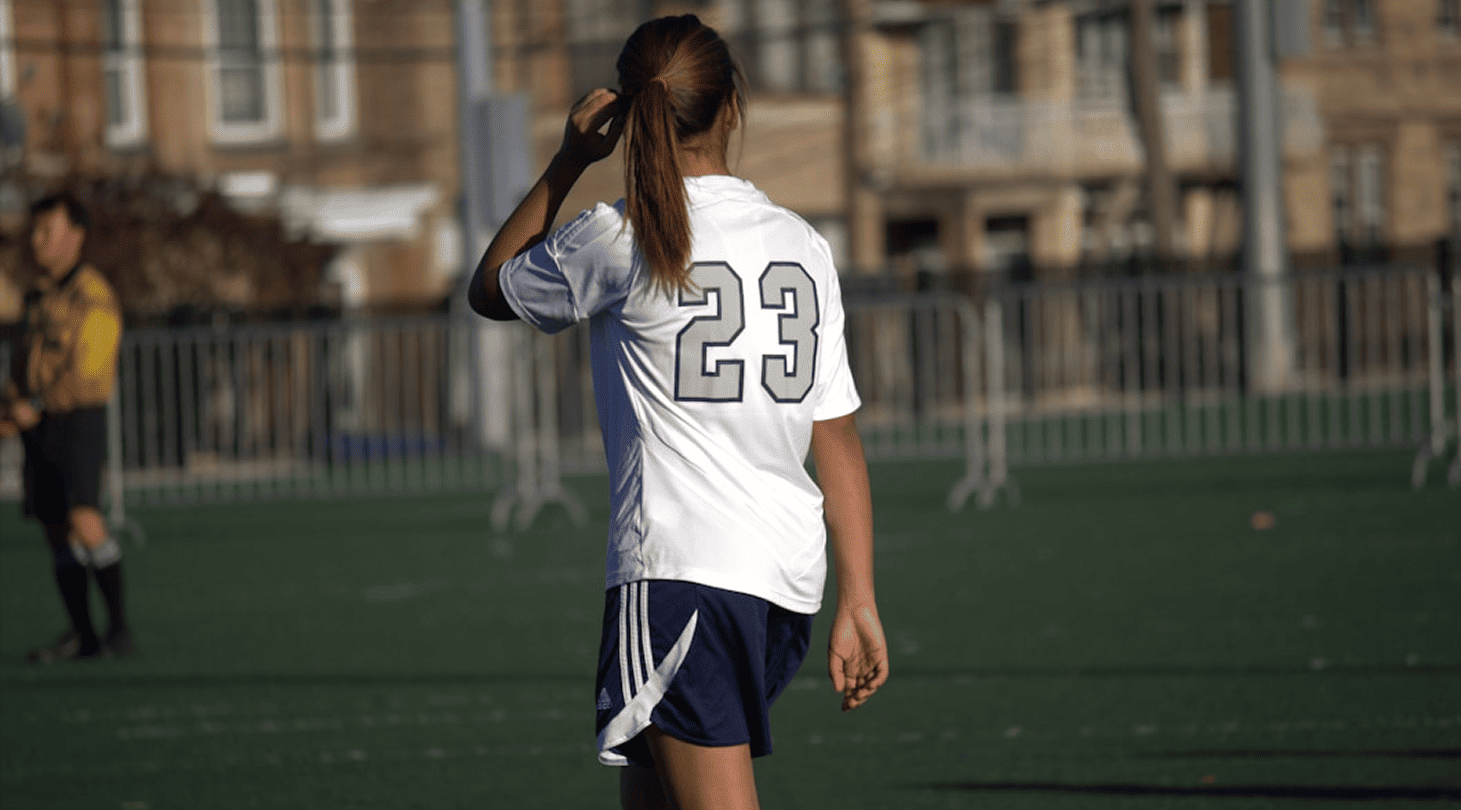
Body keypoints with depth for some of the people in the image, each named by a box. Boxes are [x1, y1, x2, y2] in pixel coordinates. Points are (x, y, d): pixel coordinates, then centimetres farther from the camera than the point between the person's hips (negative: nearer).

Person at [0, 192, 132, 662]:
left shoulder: (93, 296, -9)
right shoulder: (39, 298, 16)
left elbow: (89, 370, -17)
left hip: (79, 419, -8)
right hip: (39, 428, 8)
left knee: (84, 519, -21)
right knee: (56, 530, 6)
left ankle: (120, 622, -11)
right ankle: (82, 636, 11)